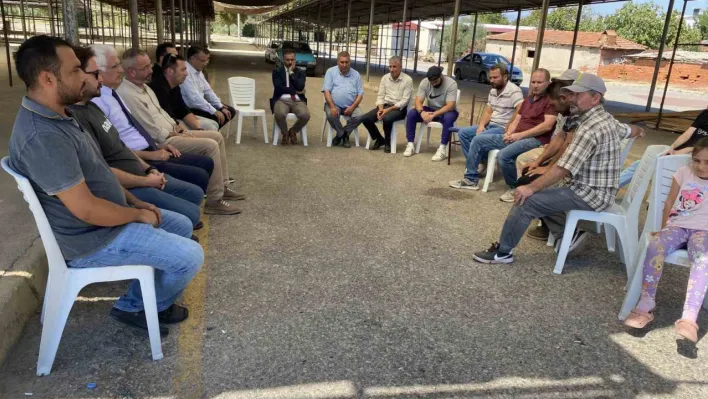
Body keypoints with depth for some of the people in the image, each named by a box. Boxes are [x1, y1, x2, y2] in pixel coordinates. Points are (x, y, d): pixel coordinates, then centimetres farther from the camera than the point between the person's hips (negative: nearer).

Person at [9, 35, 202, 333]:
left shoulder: (55, 116, 5)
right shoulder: (43, 136, -30)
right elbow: (87, 209, -30)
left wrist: (134, 201, 7)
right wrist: (139, 215, -14)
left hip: (106, 218, 10)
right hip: (92, 240, -10)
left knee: (182, 226, 17)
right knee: (190, 255, -10)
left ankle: (133, 304, 21)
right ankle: (156, 306, 22)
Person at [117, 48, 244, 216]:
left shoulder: (143, 86, 11)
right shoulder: (127, 95, -22)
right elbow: (154, 132, -22)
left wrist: (179, 128, 6)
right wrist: (177, 135, -9)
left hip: (171, 132, 10)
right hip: (160, 142, -10)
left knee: (217, 136, 7)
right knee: (210, 146, -21)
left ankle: (222, 186, 16)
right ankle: (214, 201, -14)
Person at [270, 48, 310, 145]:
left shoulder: (301, 72, 14)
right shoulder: (277, 71, 10)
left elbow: (300, 87, -5)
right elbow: (278, 87, -6)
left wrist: (292, 72, -1)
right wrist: (295, 91, -5)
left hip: (297, 101, 2)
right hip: (282, 100, -1)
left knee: (305, 115, -31)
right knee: (279, 114, -37)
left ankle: (293, 131, 3)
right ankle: (285, 133, -1)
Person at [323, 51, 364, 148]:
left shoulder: (356, 74, 10)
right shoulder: (331, 72, 4)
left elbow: (360, 94, 6)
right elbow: (326, 91, -5)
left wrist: (352, 107, -12)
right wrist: (332, 107, -20)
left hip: (350, 106, 2)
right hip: (334, 104, -2)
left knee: (359, 116, -25)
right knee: (330, 115, -32)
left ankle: (341, 135, 0)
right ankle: (342, 134, -4)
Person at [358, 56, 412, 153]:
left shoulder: (408, 80, -8)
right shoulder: (385, 78, 7)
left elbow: (404, 101, -13)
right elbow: (380, 96, 6)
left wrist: (388, 109, -22)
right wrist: (380, 108, -15)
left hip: (399, 108, -5)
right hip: (385, 106, 5)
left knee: (386, 118, -38)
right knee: (365, 118, -16)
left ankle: (388, 142, -9)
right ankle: (379, 139, 7)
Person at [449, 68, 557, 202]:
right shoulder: (528, 99, 21)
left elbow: (547, 126, -17)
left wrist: (520, 135, -18)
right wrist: (508, 133, -4)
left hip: (535, 140, -9)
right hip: (516, 137, 9)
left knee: (503, 155, -36)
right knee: (478, 140, 3)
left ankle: (515, 188, -12)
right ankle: (471, 179, 6)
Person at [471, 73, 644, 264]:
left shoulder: (590, 128, -23)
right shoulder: (607, 119, 9)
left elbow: (563, 169, -27)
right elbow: (628, 131, 32)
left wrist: (531, 188, -23)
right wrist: (638, 131, 56)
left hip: (590, 194, -11)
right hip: (595, 189, 11)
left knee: (526, 200, -16)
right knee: (540, 194, 19)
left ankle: (503, 252, -5)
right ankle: (568, 233, 15)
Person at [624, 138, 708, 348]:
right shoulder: (684, 173, 11)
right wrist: (663, 229, 11)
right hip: (677, 226, 2)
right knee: (655, 246, -32)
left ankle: (688, 318, -45)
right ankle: (646, 306, -31)